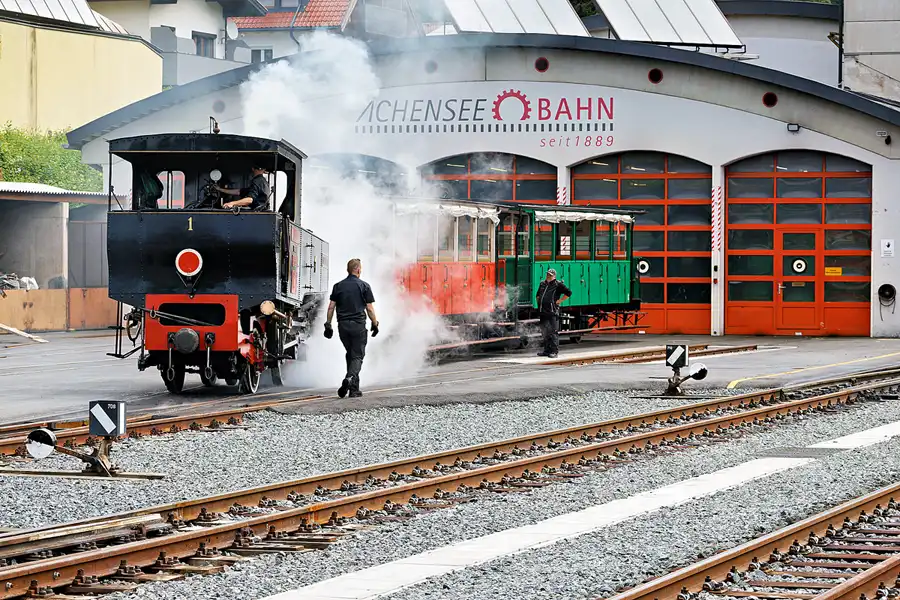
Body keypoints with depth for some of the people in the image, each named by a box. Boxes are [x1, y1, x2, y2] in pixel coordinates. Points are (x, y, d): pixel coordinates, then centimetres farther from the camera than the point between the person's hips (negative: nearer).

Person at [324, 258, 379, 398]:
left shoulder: (338, 286, 8)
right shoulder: (364, 286, -2)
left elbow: (331, 307, 5)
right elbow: (369, 309, -3)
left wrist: (328, 325, 10)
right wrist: (375, 324, 7)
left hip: (342, 325, 4)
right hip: (358, 326, -4)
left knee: (350, 354, 17)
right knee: (357, 356, -1)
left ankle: (354, 388, 15)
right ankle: (350, 378, -28)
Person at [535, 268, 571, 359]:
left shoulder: (558, 285, -3)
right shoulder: (542, 284, 17)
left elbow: (568, 293, -6)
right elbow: (538, 295, 34)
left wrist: (559, 301, -8)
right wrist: (538, 303, 18)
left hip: (553, 311, -7)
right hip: (543, 312, 7)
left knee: (553, 332, -7)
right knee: (544, 332, 11)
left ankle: (554, 351, -7)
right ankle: (547, 350, 20)